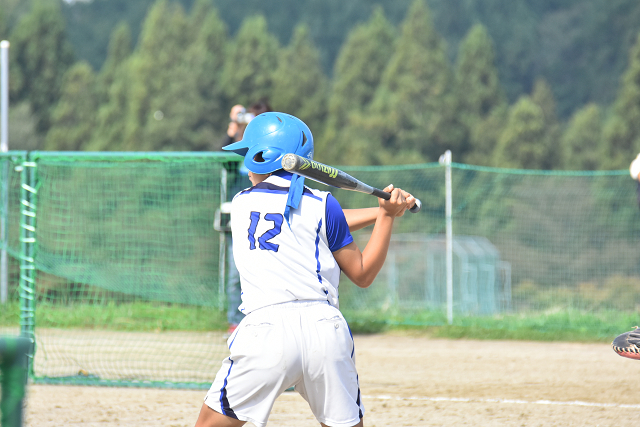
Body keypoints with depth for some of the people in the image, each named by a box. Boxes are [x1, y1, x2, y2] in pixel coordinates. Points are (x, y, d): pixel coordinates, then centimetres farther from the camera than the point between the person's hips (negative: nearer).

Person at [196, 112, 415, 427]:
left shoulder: (241, 203, 15)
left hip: (265, 330, 0)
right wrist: (386, 216, 14)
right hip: (324, 327, 0)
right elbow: (363, 274, 12)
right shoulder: (321, 204, 8)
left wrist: (381, 212, 23)